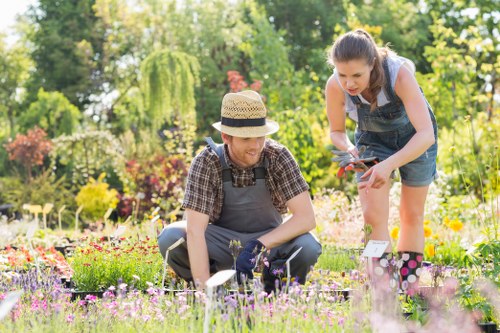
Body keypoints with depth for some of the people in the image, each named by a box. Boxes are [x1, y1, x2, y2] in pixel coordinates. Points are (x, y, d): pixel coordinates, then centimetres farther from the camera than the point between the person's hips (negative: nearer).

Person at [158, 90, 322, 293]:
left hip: (269, 239, 0)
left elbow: (306, 217, -23)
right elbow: (195, 231, -27)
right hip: (222, 241, 0)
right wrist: (205, 289, -37)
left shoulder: (278, 157, -18)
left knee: (307, 247, -31)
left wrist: (258, 246, -35)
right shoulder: (206, 163, -20)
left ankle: (272, 286, 1)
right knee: (170, 238, -28)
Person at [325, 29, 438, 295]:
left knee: (412, 215, 9)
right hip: (372, 140, 2)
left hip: (414, 136, -2)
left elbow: (427, 134, -45)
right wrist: (348, 149, -33)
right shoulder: (335, 87, -30)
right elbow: (336, 131, -10)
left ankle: (409, 287, 23)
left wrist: (390, 164, -59)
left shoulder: (399, 74, -40)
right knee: (373, 216, -11)